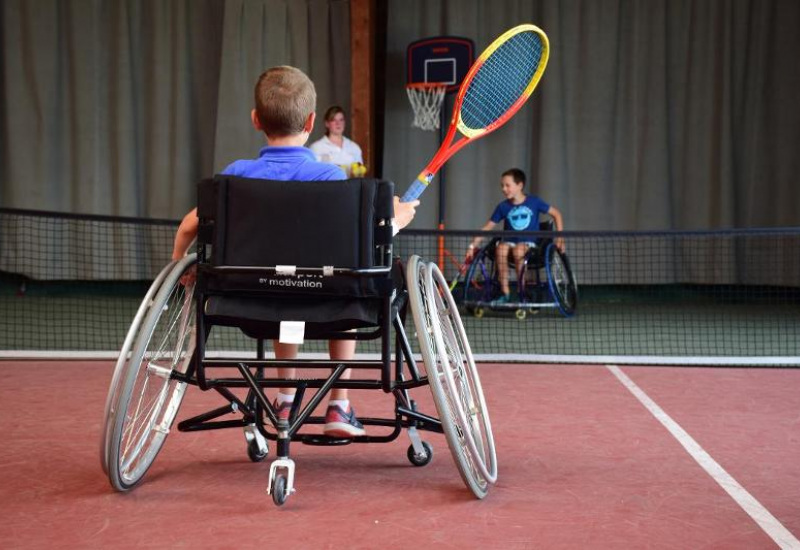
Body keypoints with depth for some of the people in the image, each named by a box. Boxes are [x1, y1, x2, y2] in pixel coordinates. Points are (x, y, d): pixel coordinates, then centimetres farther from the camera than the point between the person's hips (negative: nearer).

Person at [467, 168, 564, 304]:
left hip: (529, 243, -2)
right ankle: (505, 294, -26)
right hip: (510, 241, 2)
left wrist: (560, 238, -3)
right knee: (500, 248, -33)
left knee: (518, 250, -37)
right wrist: (473, 245, -2)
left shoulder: (534, 202, 1)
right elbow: (487, 228, 7)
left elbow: (556, 214, 7)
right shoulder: (503, 207, 6)